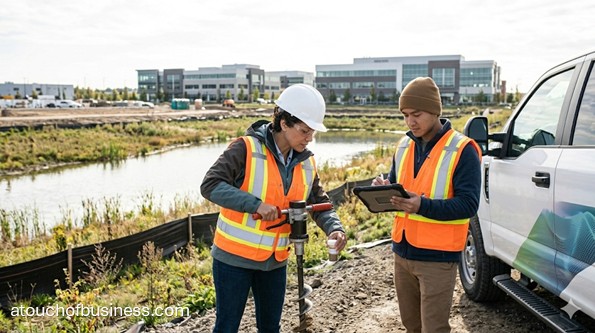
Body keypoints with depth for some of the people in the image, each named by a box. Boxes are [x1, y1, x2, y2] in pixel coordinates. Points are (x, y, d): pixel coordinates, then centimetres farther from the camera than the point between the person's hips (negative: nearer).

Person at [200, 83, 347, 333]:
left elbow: (319, 203, 5)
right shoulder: (246, 148, -17)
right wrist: (257, 204, -30)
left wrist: (334, 228, -15)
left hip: (275, 259, 5)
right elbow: (210, 185, -23)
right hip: (235, 256, -5)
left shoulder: (306, 162, 1)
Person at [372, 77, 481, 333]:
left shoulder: (462, 150, -12)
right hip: (402, 252, 6)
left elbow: (468, 204, -17)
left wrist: (423, 206, -31)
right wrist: (384, 190, -8)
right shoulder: (404, 145, 8)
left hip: (437, 257, -6)